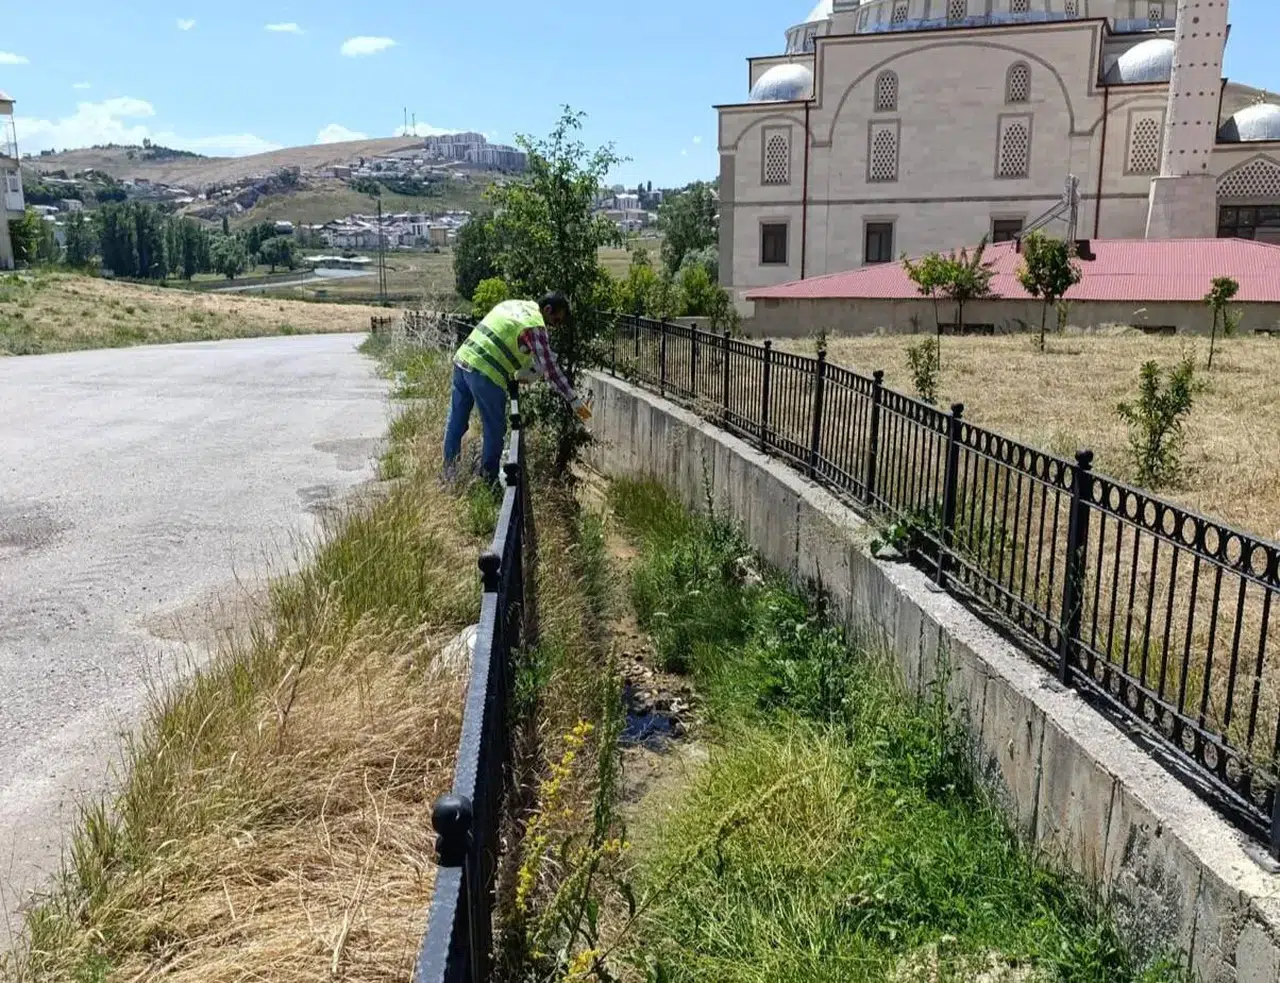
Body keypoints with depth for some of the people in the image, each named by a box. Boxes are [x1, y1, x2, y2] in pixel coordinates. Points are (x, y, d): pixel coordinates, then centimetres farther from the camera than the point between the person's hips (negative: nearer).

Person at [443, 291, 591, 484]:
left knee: (456, 423, 17)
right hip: (485, 374, -9)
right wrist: (575, 400, -6)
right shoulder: (535, 325, -9)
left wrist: (515, 374, 22)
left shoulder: (513, 304, 17)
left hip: (462, 359, 9)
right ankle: (488, 481, 15)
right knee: (495, 430, 6)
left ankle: (449, 475, 28)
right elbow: (550, 368, -11)